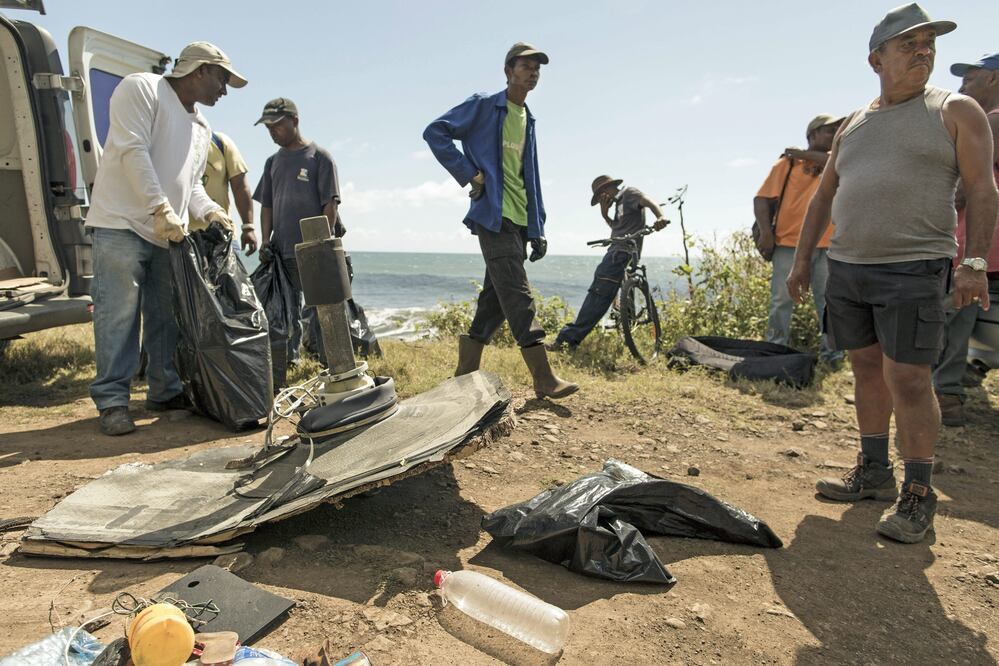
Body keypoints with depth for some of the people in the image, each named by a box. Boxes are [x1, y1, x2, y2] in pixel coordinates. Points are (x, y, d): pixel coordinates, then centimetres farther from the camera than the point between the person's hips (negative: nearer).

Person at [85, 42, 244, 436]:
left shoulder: (202, 129, 21)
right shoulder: (141, 88, -3)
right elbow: (133, 150, -15)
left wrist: (209, 211, 0)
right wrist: (161, 209, -22)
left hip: (169, 234, 8)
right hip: (122, 224, -7)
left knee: (167, 317, 8)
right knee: (119, 315, -8)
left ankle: (165, 391, 17)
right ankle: (112, 401, -1)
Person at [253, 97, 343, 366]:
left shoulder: (319, 157, -1)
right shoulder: (273, 162, 16)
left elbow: (330, 204, -7)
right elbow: (266, 205, 17)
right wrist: (265, 241, 5)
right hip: (282, 251, 6)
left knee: (319, 309, -4)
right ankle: (289, 360, 20)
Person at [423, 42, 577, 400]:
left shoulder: (528, 120, 20)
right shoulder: (483, 106, 0)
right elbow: (435, 132, -6)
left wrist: (538, 229, 14)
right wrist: (468, 173, -12)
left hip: (520, 221, 8)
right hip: (494, 216, -8)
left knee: (496, 298, 8)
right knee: (518, 296, -11)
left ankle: (466, 374, 17)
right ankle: (544, 379, -9)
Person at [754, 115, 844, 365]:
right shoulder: (788, 163, 6)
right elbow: (762, 199, -1)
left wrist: (806, 155, 1)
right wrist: (766, 231, -13)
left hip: (826, 246, 3)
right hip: (789, 244, -3)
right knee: (782, 301, -1)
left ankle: (830, 351, 11)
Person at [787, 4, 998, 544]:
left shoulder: (955, 111, 4)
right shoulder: (852, 127, 16)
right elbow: (822, 197, 17)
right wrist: (802, 259, 11)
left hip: (912, 270, -5)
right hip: (846, 268, 5)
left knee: (908, 380, -7)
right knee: (867, 372, 10)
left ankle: (919, 494, 6)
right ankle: (874, 472, 23)